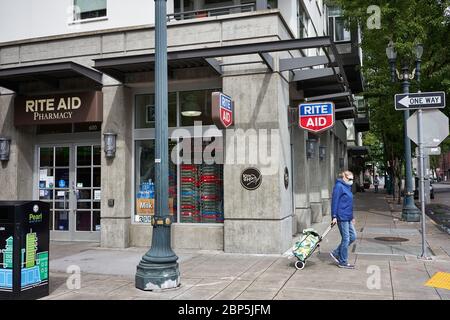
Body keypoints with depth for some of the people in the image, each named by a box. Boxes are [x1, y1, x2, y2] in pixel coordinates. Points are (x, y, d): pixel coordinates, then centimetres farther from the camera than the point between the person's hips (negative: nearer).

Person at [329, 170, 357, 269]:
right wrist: (334, 216, -20)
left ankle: (336, 253, 19)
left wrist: (352, 217, 25)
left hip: (348, 217, 10)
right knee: (346, 239, -3)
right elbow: (334, 201, -17)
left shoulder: (348, 187, 16)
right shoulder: (339, 186, -12)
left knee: (353, 236, 11)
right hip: (342, 217, -10)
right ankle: (343, 262, 10)